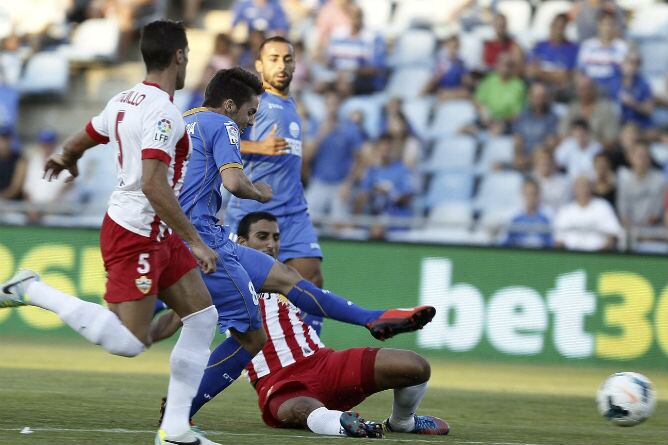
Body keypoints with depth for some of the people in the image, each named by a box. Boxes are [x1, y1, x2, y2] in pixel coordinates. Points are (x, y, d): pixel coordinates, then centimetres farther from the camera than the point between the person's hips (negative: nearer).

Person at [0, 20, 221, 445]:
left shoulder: (125, 100, 8)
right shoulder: (162, 111, -20)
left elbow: (77, 143, 23)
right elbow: (154, 185, -28)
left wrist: (65, 160, 47)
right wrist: (194, 241, -22)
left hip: (156, 235, 10)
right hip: (135, 234, -10)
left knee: (204, 316, 8)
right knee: (128, 342, -13)